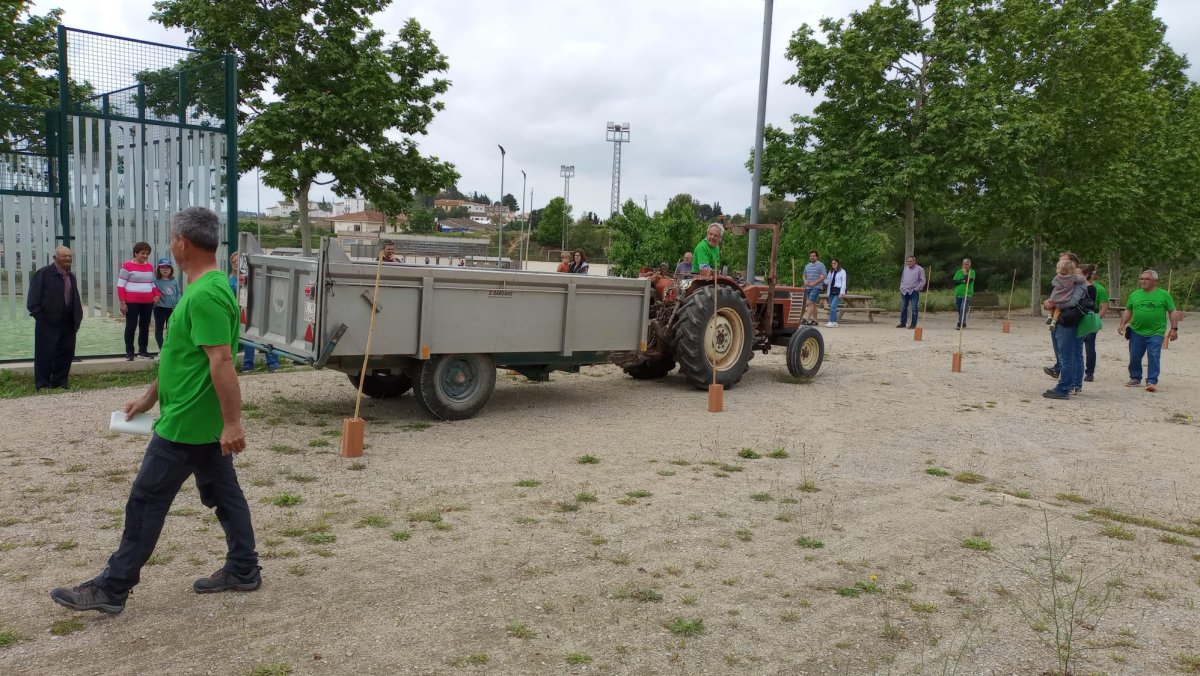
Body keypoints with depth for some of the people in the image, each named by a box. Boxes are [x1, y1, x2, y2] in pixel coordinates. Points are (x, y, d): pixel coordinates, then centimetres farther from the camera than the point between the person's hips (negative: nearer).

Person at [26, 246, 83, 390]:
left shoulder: (71, 276, 14)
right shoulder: (43, 274, -7)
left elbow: (75, 299, 16)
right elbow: (33, 299, -10)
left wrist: (77, 318, 5)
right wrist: (40, 317, -14)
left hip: (68, 324, 6)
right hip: (48, 323, -6)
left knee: (66, 353, 9)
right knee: (45, 354, 0)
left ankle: (59, 382, 19)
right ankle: (42, 384, 9)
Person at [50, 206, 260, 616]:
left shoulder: (205, 295, -23)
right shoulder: (207, 288, 11)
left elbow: (221, 361, -27)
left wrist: (233, 422, -27)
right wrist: (150, 397, 22)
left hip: (185, 424, -10)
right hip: (205, 423, 10)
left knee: (145, 504, 1)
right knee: (223, 494, 14)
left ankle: (111, 589, 13)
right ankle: (243, 571, 23)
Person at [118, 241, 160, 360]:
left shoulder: (150, 266, 12)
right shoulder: (128, 266, -6)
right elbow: (120, 285, -6)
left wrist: (156, 295, 4)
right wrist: (122, 302, -12)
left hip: (148, 302, 6)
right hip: (132, 302, -6)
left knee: (145, 326, 9)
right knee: (131, 326, -1)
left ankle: (142, 351, 17)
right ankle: (129, 353, 4)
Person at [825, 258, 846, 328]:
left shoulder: (842, 272, 1)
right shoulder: (831, 272, 18)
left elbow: (843, 282, -3)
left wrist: (842, 292, -11)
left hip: (838, 291, -6)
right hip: (831, 291, 6)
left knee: (833, 306, -18)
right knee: (831, 307, 3)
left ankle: (832, 322, -19)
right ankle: (835, 323, 8)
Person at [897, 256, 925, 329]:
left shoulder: (919, 269, -2)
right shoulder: (905, 269, 15)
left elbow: (923, 281, -3)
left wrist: (916, 289, -9)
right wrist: (901, 287, 12)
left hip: (914, 292, -5)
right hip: (904, 292, 5)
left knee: (914, 309, -4)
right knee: (903, 308, 8)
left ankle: (913, 324, 1)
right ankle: (903, 323, 16)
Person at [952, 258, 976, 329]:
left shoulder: (972, 272, 2)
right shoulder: (958, 272, 11)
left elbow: (969, 281, -14)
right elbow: (955, 282, 1)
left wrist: (965, 273, -11)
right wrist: (962, 281, -12)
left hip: (967, 294, -4)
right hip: (958, 294, 4)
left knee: (963, 309, -18)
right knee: (959, 310, 10)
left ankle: (961, 324, -20)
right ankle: (963, 324, 26)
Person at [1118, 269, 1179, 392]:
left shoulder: (1164, 295, 2)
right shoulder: (1134, 294, 10)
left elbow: (1173, 312, 3)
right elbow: (1128, 311, 16)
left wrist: (1174, 329, -4)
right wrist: (1123, 324, 3)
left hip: (1156, 333, -3)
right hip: (1136, 332, 3)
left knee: (1153, 358, -9)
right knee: (1134, 357, 8)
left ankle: (1152, 382, -7)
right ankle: (1135, 379, 23)